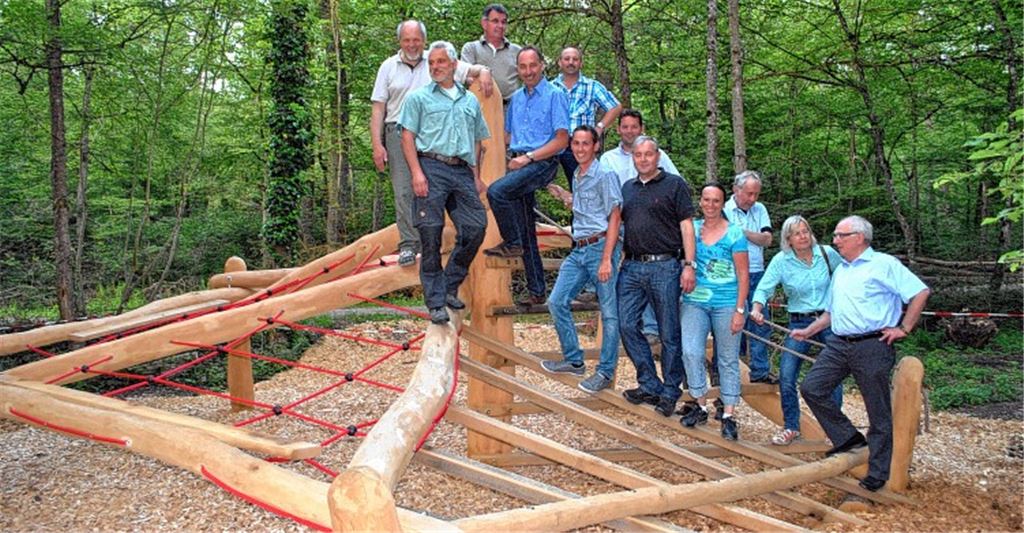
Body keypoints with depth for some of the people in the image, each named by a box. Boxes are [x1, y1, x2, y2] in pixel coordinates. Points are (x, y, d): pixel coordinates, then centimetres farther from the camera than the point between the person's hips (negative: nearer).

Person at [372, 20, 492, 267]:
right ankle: (408, 245, -5)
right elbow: (378, 108, 8)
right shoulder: (388, 67, 12)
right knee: (403, 191, -7)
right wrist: (377, 144, 0)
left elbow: (471, 70, 13)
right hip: (398, 132, 0)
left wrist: (484, 72, -12)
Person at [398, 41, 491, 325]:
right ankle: (435, 302, 0)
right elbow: (407, 136, 1)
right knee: (431, 235, -7)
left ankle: (450, 287, 13)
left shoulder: (470, 100, 21)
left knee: (476, 227, -5)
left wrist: (476, 176, 15)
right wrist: (417, 172, -11)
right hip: (431, 168, -4)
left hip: (462, 172, 4)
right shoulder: (419, 97, 9)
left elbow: (477, 140, 24)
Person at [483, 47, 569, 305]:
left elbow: (562, 140, -10)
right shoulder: (516, 98, 17)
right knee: (526, 230, 5)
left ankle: (512, 243, -10)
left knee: (496, 191, -29)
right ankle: (536, 290, 12)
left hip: (542, 163, -7)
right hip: (518, 164, 7)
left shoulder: (555, 95, -3)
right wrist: (513, 156, 7)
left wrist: (528, 157, -14)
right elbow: (508, 134, 26)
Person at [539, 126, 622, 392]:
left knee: (609, 313, -1)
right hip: (578, 249, 9)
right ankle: (574, 361, 16)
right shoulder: (576, 177, 17)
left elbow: (614, 217, -12)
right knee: (557, 302, 5)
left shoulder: (605, 175, -7)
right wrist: (570, 202, 14)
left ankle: (605, 372, 6)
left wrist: (606, 259, -18)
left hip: (601, 247, -9)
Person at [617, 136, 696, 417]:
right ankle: (650, 385, 12)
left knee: (669, 333, 2)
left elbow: (686, 225, -3)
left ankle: (670, 392, 14)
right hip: (631, 267, 5)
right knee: (627, 325, -1)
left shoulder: (674, 185, 2)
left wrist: (689, 265, -10)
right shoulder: (627, 188, 17)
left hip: (664, 267, -5)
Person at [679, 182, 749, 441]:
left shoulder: (734, 233, -2)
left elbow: (743, 275, -4)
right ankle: (700, 405, 8)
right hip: (695, 302, 3)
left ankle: (728, 415, 13)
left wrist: (740, 310, -9)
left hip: (727, 304, -2)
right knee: (691, 352, -9)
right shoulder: (691, 228, 7)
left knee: (728, 360, 5)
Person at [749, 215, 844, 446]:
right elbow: (764, 288, -14)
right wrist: (757, 309, -32)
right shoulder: (781, 261, -7)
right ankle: (791, 427, 10)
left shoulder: (827, 253, -3)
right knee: (786, 376, -7)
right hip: (799, 323, 0)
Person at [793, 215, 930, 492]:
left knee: (879, 413, 2)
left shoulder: (883, 264, -4)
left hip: (872, 346, -7)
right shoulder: (840, 271, 21)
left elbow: (920, 292, -10)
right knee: (811, 387, -4)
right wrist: (808, 331, 20)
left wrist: (904, 329, -11)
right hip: (839, 344, 7)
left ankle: (877, 475, 12)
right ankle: (848, 438, 11)